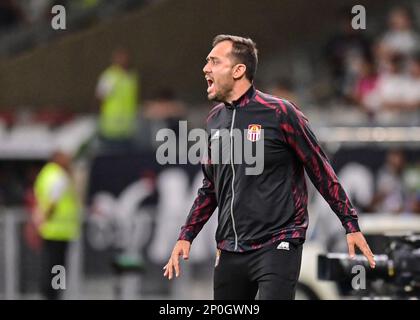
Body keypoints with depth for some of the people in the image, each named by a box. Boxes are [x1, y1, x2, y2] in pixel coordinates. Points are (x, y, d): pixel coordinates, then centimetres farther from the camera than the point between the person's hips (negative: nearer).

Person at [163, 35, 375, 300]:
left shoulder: (278, 113, -8)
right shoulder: (215, 119, 11)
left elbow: (321, 171, -3)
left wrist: (352, 226, -3)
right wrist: (186, 237, 15)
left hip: (277, 245, -6)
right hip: (230, 251, 6)